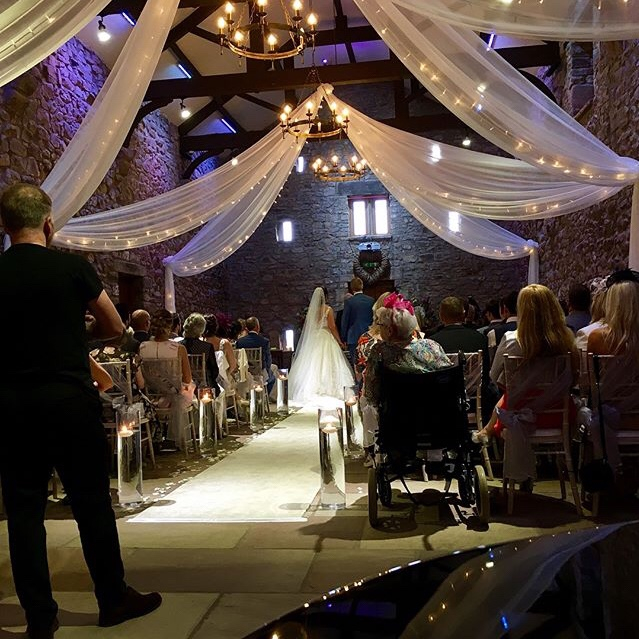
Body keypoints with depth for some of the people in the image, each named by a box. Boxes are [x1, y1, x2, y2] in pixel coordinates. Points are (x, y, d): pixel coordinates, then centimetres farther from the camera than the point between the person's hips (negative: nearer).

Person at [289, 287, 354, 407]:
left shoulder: (311, 309, 2)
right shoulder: (328, 309, -8)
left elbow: (306, 326, 4)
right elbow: (332, 327, -9)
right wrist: (339, 341, -1)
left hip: (312, 339, 4)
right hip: (326, 339, -4)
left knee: (312, 365, 8)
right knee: (326, 364, 1)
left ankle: (310, 390, 9)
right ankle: (327, 390, -1)